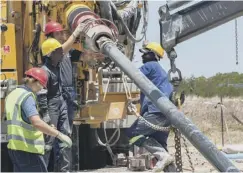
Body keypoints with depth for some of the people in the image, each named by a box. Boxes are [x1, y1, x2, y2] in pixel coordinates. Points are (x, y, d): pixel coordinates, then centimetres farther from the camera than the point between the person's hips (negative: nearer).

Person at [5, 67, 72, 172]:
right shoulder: (27, 96, -14)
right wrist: (59, 135, -24)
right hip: (28, 148, -9)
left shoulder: (12, 95, 16)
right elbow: (37, 122, -27)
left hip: (14, 146, 9)